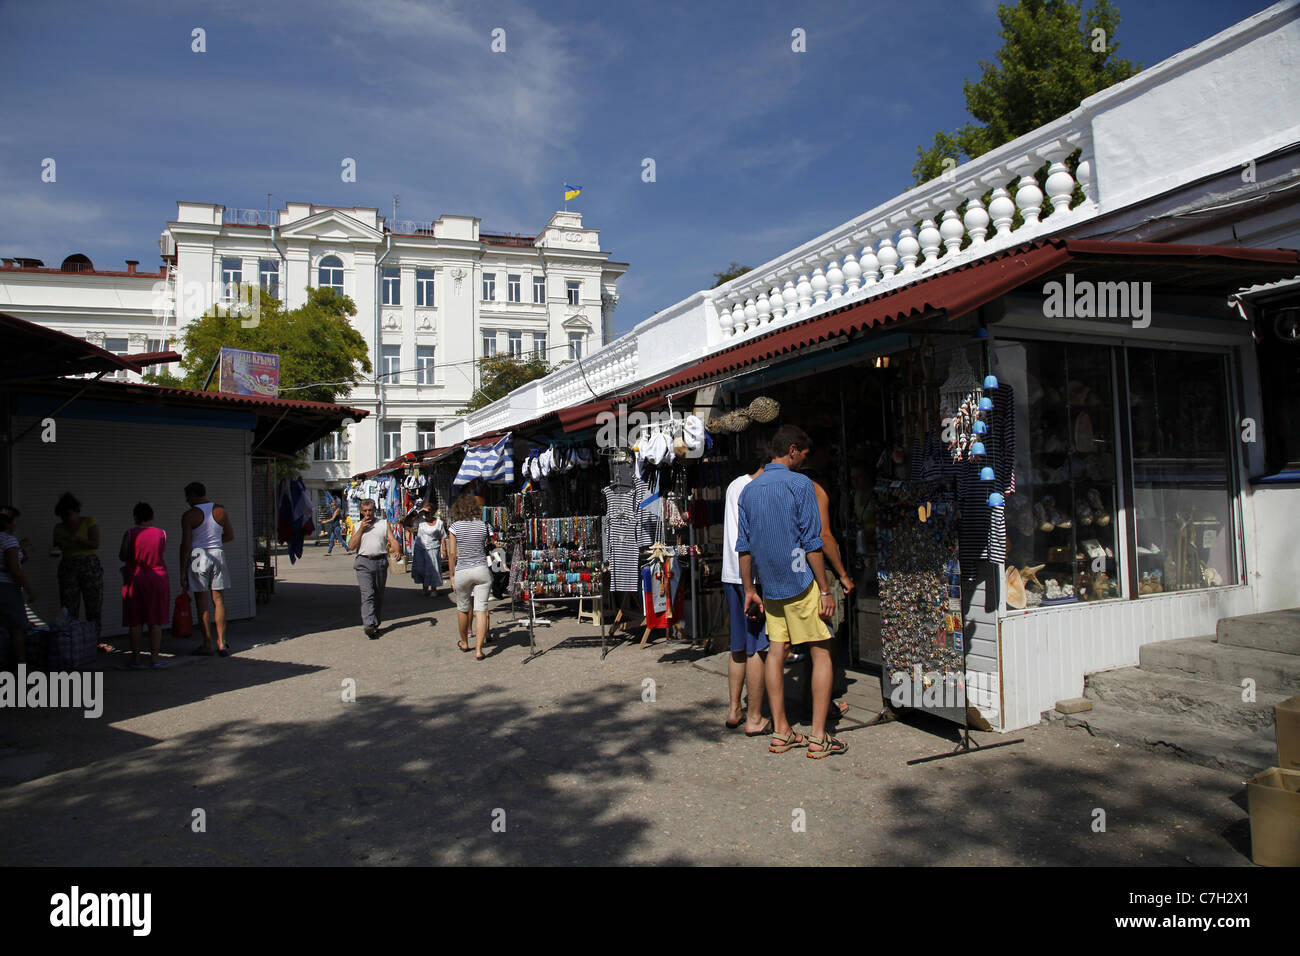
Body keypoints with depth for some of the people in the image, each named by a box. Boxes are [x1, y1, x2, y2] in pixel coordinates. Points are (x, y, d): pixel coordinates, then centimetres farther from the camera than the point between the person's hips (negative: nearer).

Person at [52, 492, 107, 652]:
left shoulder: (90, 522, 0)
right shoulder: (59, 528, 11)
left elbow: (95, 544, -9)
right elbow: (57, 548, 14)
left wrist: (75, 539, -22)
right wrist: (55, 551, -9)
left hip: (90, 566, -3)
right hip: (68, 568, 3)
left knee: (94, 606, -2)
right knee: (69, 608, -4)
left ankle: (93, 642, 7)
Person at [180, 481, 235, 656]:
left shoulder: (189, 516, -8)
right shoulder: (221, 511, 5)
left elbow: (185, 545, -10)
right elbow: (230, 535, 14)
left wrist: (182, 572, -6)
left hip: (198, 557, -4)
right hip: (218, 556, 4)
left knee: (202, 603, 1)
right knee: (219, 600, 8)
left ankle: (207, 645, 5)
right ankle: (221, 643, 7)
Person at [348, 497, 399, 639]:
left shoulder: (384, 524, 11)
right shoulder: (357, 526, 12)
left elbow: (392, 540, 2)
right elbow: (351, 546, 2)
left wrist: (397, 551, -19)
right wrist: (361, 529, -4)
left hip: (381, 562, 1)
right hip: (364, 563, -1)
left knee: (379, 595, 8)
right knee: (367, 594, -14)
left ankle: (376, 624, 19)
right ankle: (368, 625, -22)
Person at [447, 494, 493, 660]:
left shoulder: (455, 527, -4)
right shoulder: (483, 526, 2)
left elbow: (452, 554, -3)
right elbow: (485, 548, 7)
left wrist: (451, 575, 5)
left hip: (462, 572, -1)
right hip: (482, 570, 1)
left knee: (462, 609, 17)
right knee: (481, 609, -1)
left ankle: (464, 643, 34)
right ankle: (479, 649, -5)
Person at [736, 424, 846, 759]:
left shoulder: (749, 490, 9)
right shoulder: (799, 484, -10)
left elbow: (744, 546, 10)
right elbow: (811, 543, -13)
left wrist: (749, 589, 16)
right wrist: (825, 590, -9)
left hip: (770, 586, 6)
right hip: (800, 582, -6)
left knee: (777, 651, 11)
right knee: (821, 654, 2)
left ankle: (780, 732, 15)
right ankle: (818, 737, 2)